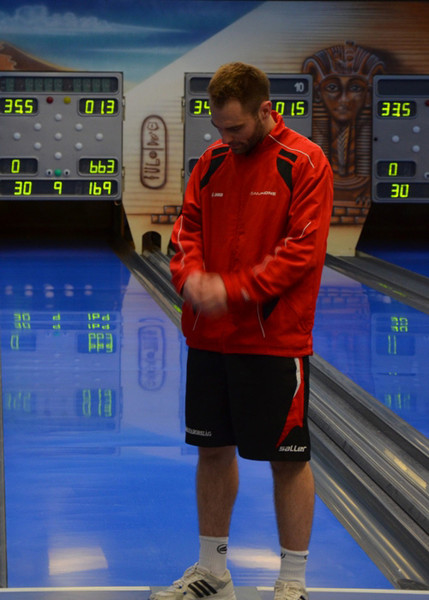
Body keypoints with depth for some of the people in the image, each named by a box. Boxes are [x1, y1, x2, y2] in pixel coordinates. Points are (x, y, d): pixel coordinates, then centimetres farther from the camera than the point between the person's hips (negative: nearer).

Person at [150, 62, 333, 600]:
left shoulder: (305, 164, -9)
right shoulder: (212, 161, 8)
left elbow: (303, 251, -15)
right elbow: (188, 228, 12)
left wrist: (232, 289, -20)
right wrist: (191, 275, -10)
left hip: (274, 341, -6)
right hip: (208, 336, 6)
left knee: (288, 459, 3)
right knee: (213, 451, 13)